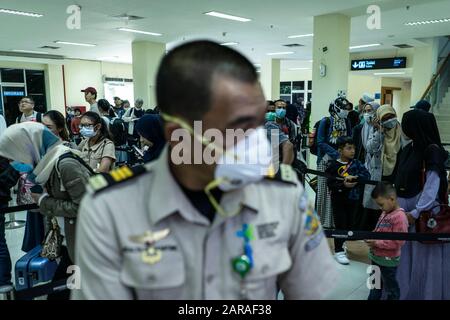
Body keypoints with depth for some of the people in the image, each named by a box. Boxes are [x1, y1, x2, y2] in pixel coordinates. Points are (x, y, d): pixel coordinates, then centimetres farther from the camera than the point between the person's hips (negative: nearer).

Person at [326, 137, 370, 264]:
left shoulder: (356, 163, 0)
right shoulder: (334, 165, -11)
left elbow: (367, 175, -10)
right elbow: (330, 184, -14)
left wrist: (354, 177, -25)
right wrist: (343, 185, -28)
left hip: (353, 200, 4)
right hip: (339, 200, -4)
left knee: (349, 224, 14)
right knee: (340, 225, 1)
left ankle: (341, 243, 37)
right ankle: (338, 251, 14)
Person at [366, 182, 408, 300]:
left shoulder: (399, 217, -25)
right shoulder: (386, 213, 3)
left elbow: (398, 242, -27)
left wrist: (377, 243, -24)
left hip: (388, 261, -9)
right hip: (376, 257, 9)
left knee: (390, 287, 12)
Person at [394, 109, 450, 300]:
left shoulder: (432, 150, -12)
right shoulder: (408, 149, 9)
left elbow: (433, 184, -17)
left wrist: (416, 212, -20)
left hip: (424, 211, -7)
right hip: (405, 209, 7)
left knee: (423, 255, 4)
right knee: (405, 254, 13)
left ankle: (423, 292, 20)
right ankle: (403, 290, 26)